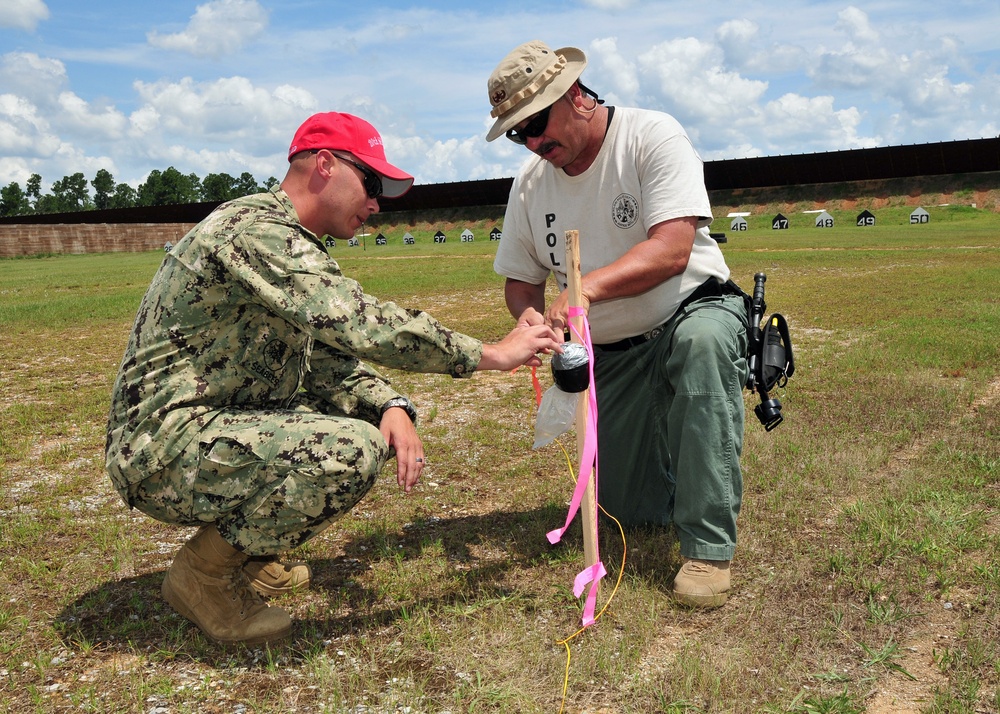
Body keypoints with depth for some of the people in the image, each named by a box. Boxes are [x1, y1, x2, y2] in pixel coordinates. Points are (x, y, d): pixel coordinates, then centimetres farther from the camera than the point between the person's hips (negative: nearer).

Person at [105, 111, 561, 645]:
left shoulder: (297, 248, 15)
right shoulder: (255, 229, -18)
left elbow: (333, 360, 12)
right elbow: (357, 325, -29)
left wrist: (393, 408, -9)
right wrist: (491, 355, -21)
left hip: (212, 430, 10)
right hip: (165, 453, -10)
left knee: (373, 412, 10)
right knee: (354, 449, -28)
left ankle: (245, 555, 13)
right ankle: (203, 572, -7)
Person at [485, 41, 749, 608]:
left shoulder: (652, 136, -16)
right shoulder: (530, 186, -1)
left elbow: (672, 249, -28)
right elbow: (521, 279, 6)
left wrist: (587, 287, -42)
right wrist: (529, 315, -18)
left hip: (694, 311, -4)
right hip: (612, 357, 5)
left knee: (702, 340, -42)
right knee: (630, 512, 2)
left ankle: (709, 549, -32)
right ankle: (660, 444, 37)